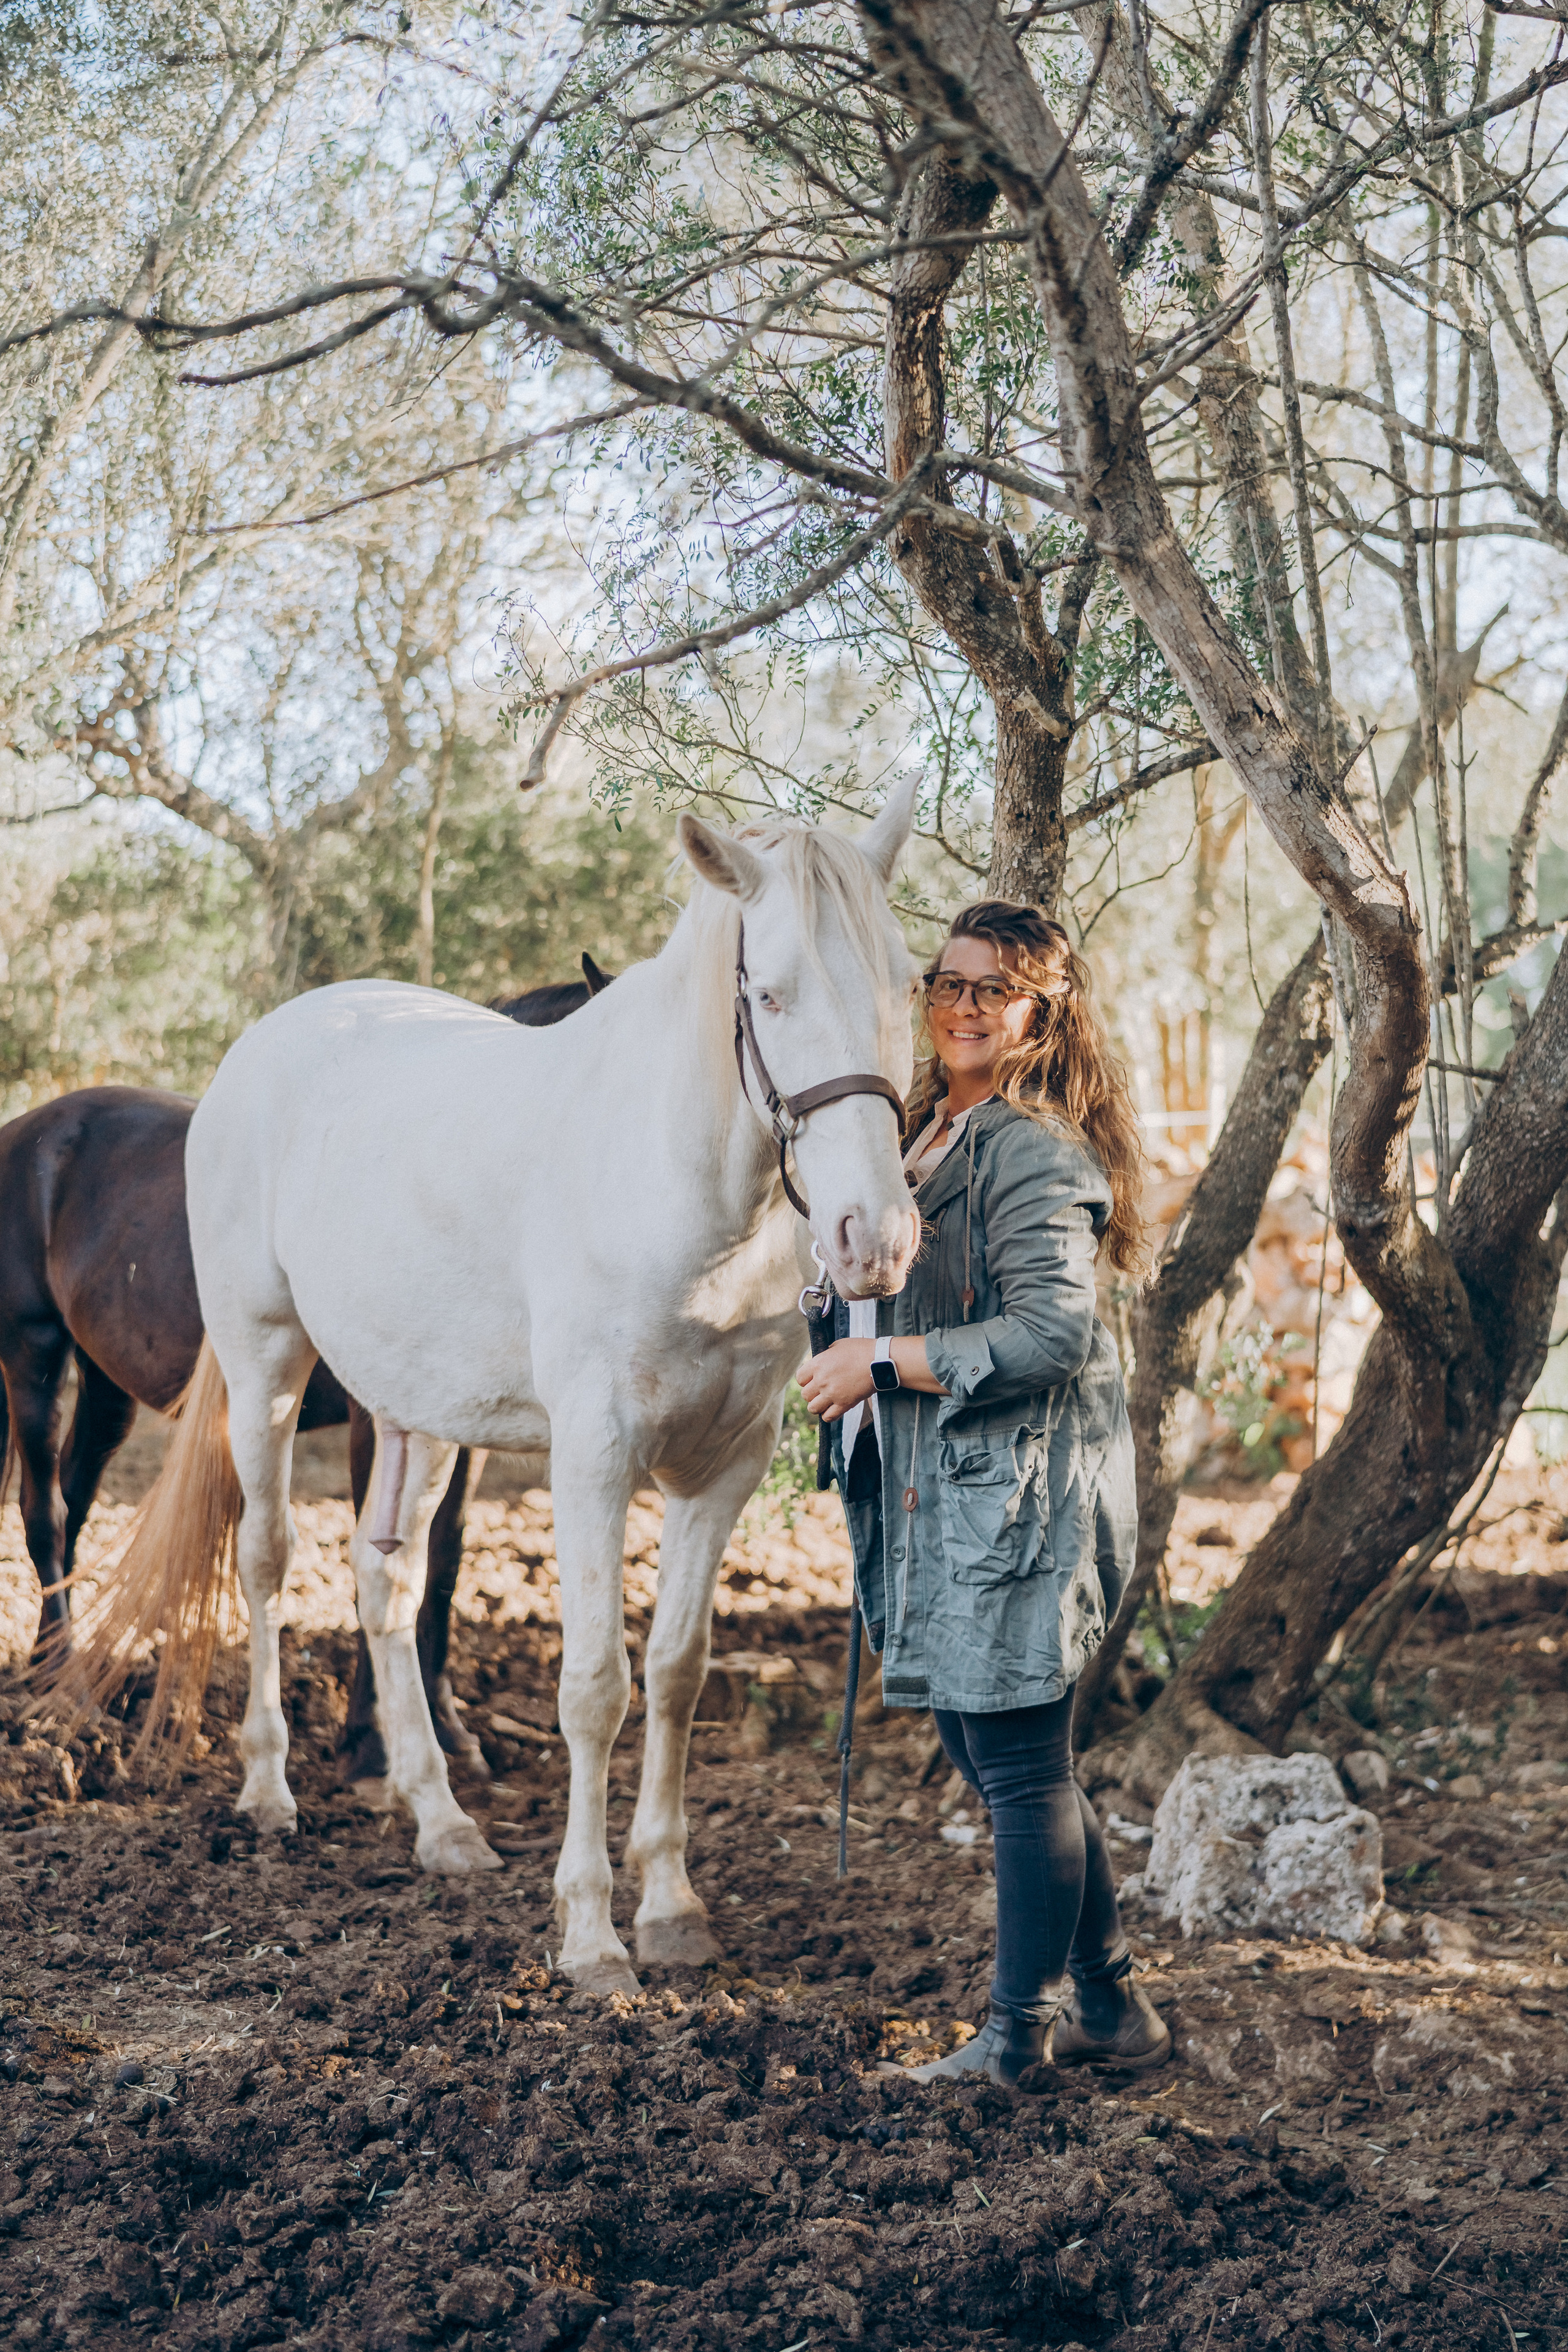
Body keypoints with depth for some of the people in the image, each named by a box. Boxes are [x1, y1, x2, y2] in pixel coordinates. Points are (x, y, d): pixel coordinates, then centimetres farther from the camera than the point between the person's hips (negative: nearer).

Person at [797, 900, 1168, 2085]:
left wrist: (880, 1360, -19)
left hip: (1018, 1492, -10)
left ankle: (1020, 2036, 10)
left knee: (1020, 1764, -1)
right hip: (940, 1496, 10)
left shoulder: (1033, 1150, -14)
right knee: (998, 1756, 15)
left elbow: (1052, 1332, -23)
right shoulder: (930, 1135, 16)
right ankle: (1111, 2005, 26)